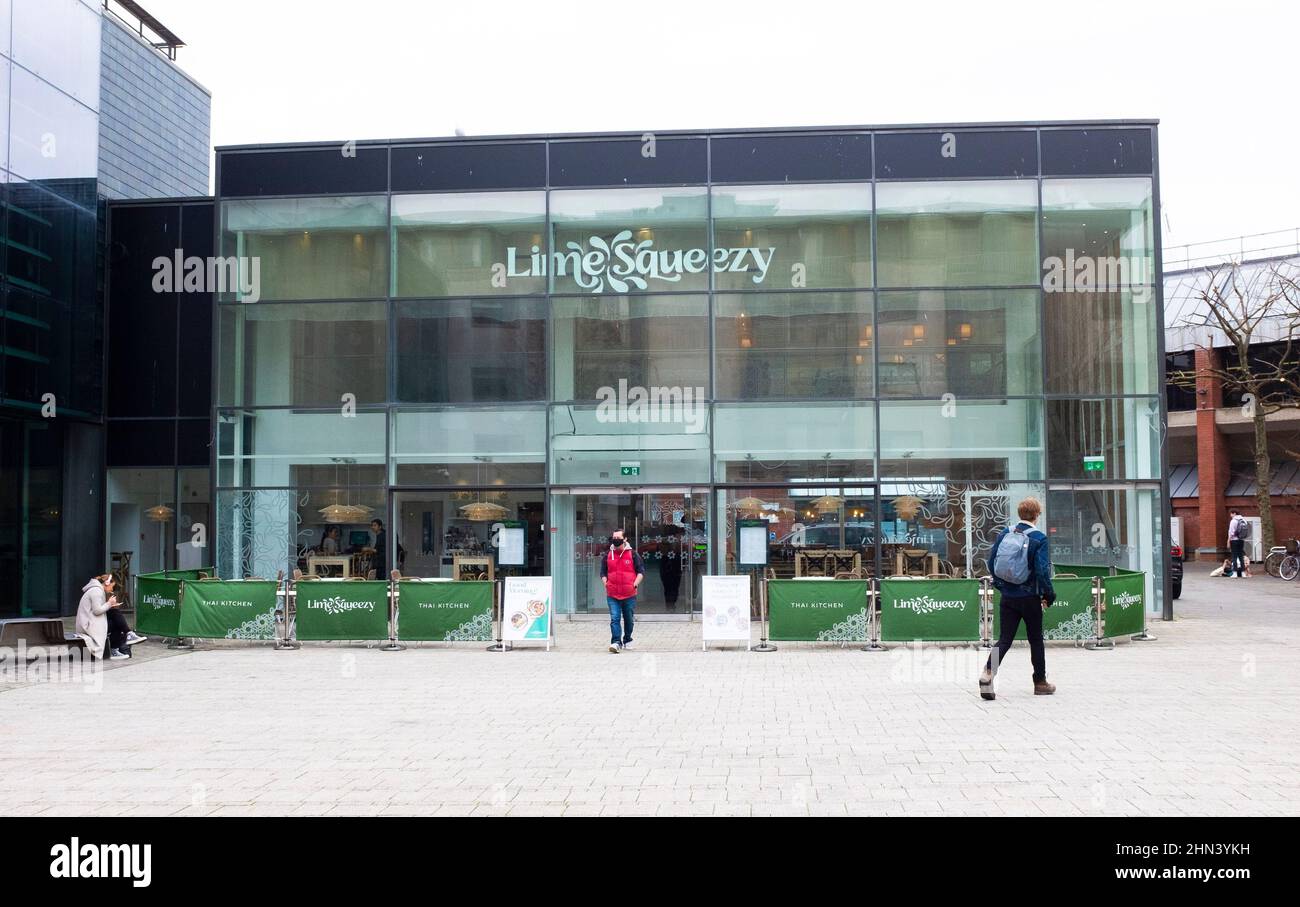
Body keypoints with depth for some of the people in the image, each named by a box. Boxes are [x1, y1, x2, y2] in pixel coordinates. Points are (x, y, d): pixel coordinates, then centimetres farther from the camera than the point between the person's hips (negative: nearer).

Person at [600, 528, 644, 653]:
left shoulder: (632, 554, 0)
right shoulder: (608, 555, 7)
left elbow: (641, 570, 3)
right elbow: (603, 572, 16)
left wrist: (636, 582, -11)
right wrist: (605, 582, 0)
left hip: (629, 594, 0)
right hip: (612, 595, 0)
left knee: (628, 619, 13)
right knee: (614, 618, -13)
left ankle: (627, 640, 31)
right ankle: (616, 642, -17)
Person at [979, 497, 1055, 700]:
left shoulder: (1004, 534, 2)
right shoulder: (1039, 539, -12)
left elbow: (991, 563, 5)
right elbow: (1042, 571, -17)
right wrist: (1049, 594, -4)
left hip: (1007, 597, 4)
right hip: (1030, 598, -3)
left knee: (1005, 639, 5)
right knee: (1036, 640, 12)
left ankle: (988, 672, -17)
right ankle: (1040, 683, 22)